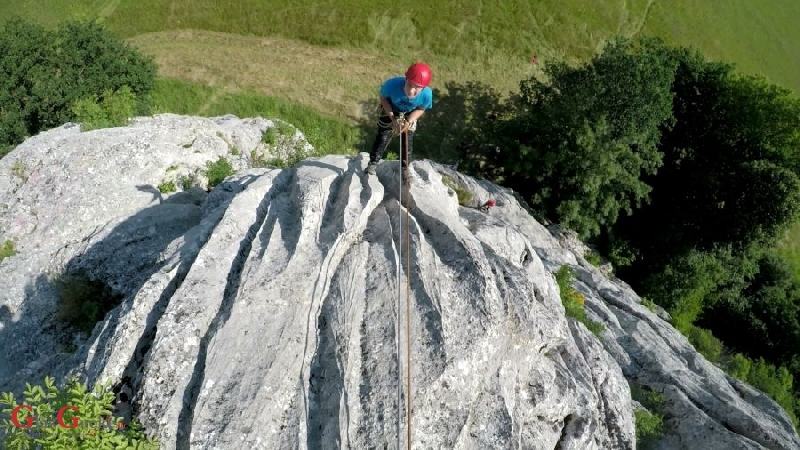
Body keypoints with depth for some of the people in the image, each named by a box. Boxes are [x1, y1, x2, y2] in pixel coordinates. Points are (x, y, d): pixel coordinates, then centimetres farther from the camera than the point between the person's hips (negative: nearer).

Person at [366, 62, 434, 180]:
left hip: (410, 114, 1)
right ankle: (373, 162, 33)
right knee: (383, 137, 9)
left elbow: (421, 109, -16)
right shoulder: (392, 84, -44)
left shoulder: (427, 94, -40)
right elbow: (383, 97, -20)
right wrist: (393, 119, -25)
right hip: (391, 110, -1)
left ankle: (405, 168, 36)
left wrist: (408, 122, -28)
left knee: (408, 141, 13)